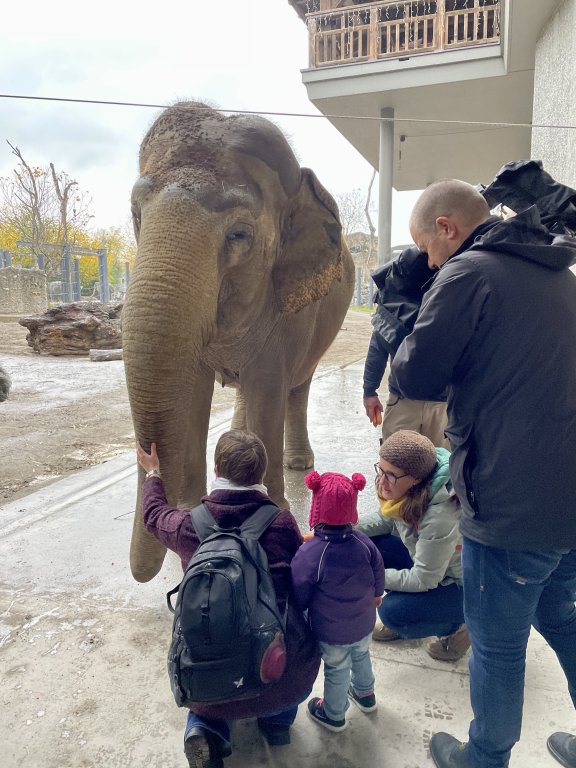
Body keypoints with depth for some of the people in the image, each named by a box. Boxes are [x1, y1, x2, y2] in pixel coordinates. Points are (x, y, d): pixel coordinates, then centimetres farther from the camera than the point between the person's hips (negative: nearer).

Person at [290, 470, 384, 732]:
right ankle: (365, 694, 57)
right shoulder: (363, 542, -17)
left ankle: (334, 715, 44)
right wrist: (375, 595, 19)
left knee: (336, 671, 20)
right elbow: (378, 575, -1)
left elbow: (299, 597, -20)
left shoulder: (308, 553, -31)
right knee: (361, 656, 31)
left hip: (331, 633, -4)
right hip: (364, 624, 4)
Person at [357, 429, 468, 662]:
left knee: (393, 612, -22)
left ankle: (458, 626, 6)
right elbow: (385, 520, 2)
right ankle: (401, 619, 13)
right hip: (429, 561, 8)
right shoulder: (407, 489, -16)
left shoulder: (440, 517, -37)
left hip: (466, 587, -8)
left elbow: (424, 580, -27)